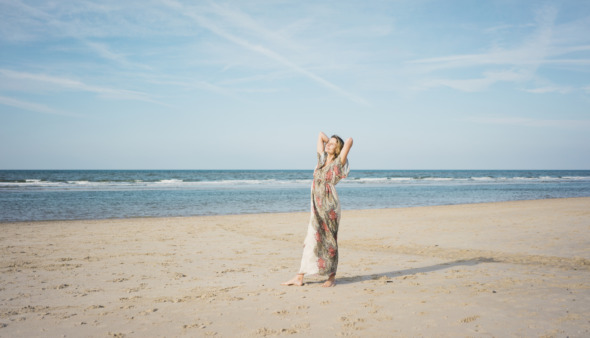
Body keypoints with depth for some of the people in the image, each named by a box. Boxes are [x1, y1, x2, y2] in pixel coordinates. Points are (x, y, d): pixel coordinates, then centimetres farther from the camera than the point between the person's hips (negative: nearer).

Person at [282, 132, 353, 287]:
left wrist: (339, 147, 4)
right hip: (317, 207, 5)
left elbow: (350, 140, -12)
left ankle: (332, 277, 14)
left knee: (329, 241, 2)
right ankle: (299, 278, 6)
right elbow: (320, 134, 20)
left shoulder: (338, 163, -3)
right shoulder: (322, 159, 12)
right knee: (311, 240, 5)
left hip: (330, 206, -5)